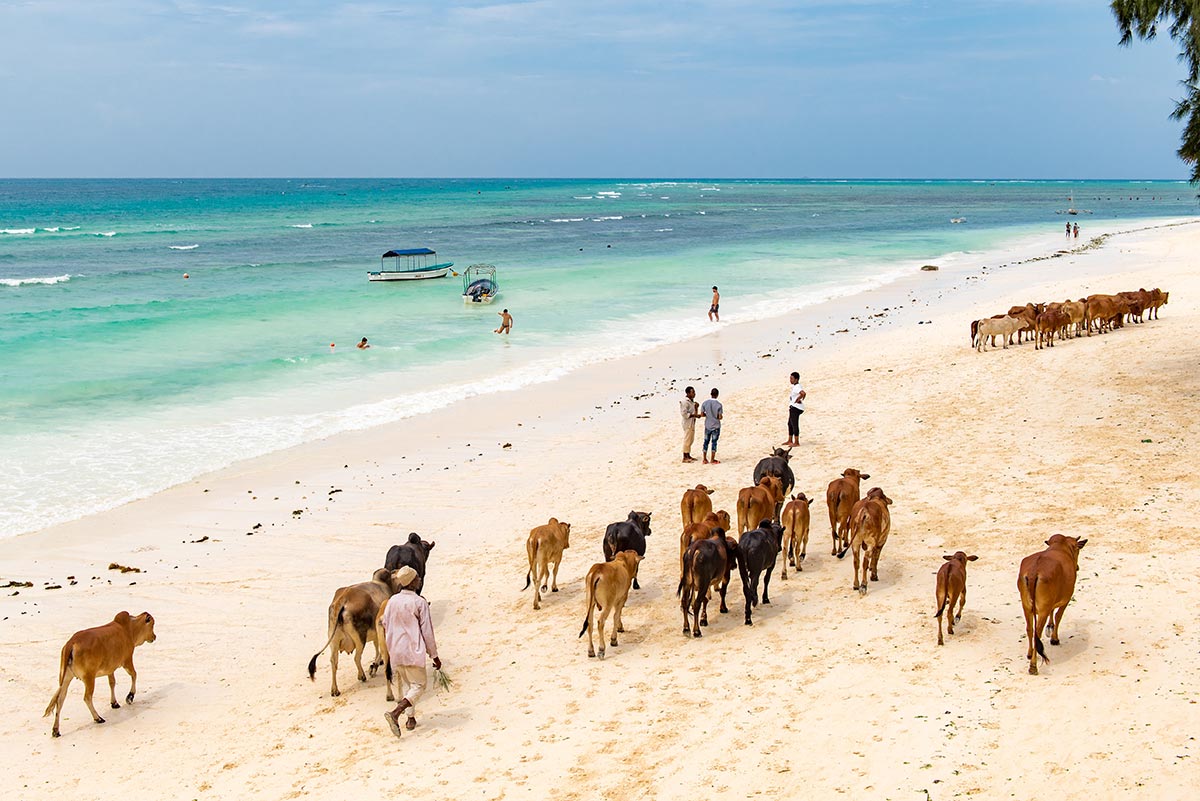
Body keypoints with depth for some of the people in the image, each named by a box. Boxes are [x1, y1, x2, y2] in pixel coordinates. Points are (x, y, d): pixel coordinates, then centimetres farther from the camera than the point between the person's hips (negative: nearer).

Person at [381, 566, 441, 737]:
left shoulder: (391, 601, 2)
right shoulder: (420, 603, -13)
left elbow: (386, 628, 10)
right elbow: (427, 632, -10)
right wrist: (435, 656, -1)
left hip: (395, 652, 6)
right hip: (413, 652, -6)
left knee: (404, 684, 20)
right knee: (418, 685, 3)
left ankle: (411, 718, 23)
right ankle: (395, 714, -16)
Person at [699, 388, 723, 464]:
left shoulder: (705, 403, -6)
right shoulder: (719, 405, -14)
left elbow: (702, 414, -4)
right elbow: (720, 417, -13)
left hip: (707, 426, 3)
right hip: (716, 426, -3)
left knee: (706, 442, 12)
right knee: (714, 442, 5)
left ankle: (705, 459, 14)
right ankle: (712, 460, 8)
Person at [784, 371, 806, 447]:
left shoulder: (797, 387, -21)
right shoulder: (794, 386, 11)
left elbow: (803, 393, -39)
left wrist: (798, 399, -24)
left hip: (796, 408, -11)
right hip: (792, 407, 11)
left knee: (794, 424, -6)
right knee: (790, 424, 18)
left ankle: (796, 442, 0)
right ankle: (790, 441, 28)